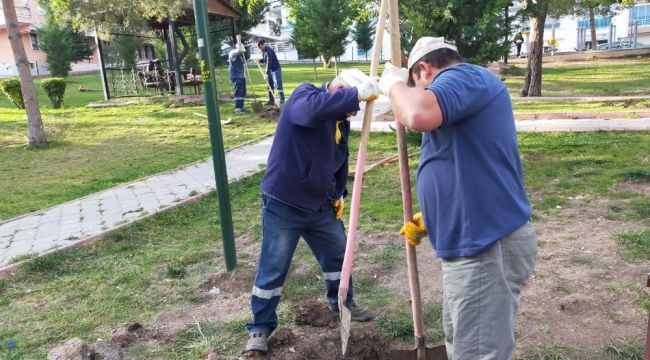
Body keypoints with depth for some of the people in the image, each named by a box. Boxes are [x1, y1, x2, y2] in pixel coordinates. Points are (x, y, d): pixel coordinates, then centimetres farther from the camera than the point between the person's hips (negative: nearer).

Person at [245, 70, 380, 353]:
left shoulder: (341, 122, 7)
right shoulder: (304, 96, -15)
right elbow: (313, 109, -41)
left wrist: (338, 193, 11)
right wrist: (357, 93, -41)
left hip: (320, 205, 8)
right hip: (283, 205, -7)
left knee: (338, 254, 19)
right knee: (273, 269, 3)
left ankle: (343, 304, 43)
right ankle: (260, 328, 19)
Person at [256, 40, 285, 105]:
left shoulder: (268, 51, -21)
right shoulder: (263, 51, 8)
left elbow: (269, 62, -27)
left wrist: (266, 73, -30)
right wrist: (259, 60, -1)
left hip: (276, 70, -9)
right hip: (270, 70, 9)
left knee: (278, 85, -12)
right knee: (270, 86, 9)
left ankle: (282, 100, -12)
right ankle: (271, 100, 15)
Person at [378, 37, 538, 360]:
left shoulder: (464, 77, -11)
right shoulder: (463, 92, 21)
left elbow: (420, 114, -34)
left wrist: (394, 84, -13)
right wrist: (429, 221, 24)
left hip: (487, 247, -11)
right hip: (475, 244, 11)